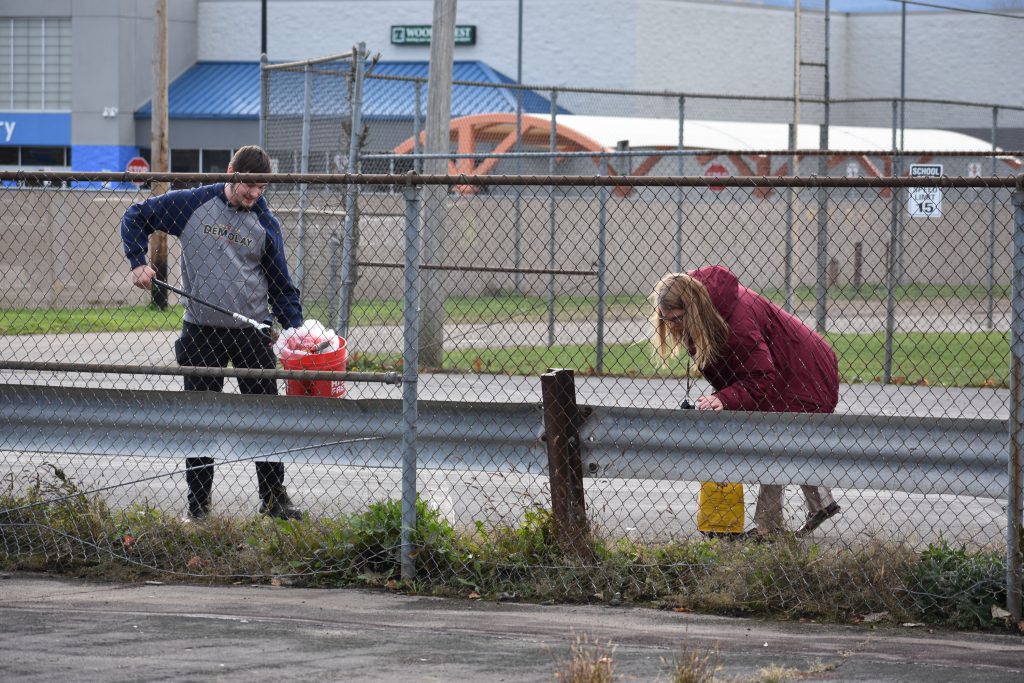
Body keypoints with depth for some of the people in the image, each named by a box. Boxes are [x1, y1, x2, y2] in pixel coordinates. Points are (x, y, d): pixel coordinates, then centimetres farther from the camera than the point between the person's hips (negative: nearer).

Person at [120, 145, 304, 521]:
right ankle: (197, 505, 12)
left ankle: (274, 498, 13)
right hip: (201, 331, -1)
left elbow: (281, 284, 7)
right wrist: (138, 263, -4)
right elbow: (136, 217, 8)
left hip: (253, 332, 1)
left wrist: (295, 327, -5)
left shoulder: (266, 224, 3)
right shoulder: (192, 204, -2)